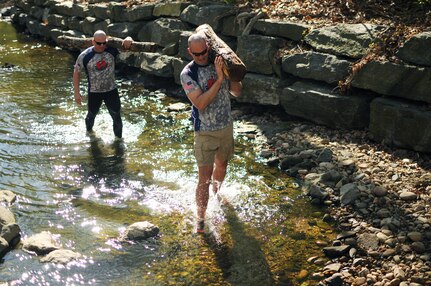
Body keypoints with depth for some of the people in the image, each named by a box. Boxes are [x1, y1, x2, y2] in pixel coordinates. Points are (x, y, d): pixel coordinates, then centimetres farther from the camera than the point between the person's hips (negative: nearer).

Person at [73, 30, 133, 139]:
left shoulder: (112, 50, -15)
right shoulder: (85, 56, -18)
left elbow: (128, 42, -7)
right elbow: (77, 72, -6)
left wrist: (128, 40, -34)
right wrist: (76, 92, -7)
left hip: (111, 90, 1)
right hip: (94, 92, 0)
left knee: (117, 117, 10)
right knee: (92, 114, 24)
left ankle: (119, 138, 31)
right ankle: (89, 131, 54)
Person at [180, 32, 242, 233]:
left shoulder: (220, 64, -2)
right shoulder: (188, 74, -15)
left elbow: (237, 92, 2)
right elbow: (200, 103, -25)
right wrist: (219, 80, -29)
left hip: (227, 126, 5)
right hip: (205, 132, -5)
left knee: (221, 164, 25)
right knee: (204, 177, -5)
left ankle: (216, 193, 53)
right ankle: (201, 219, 5)